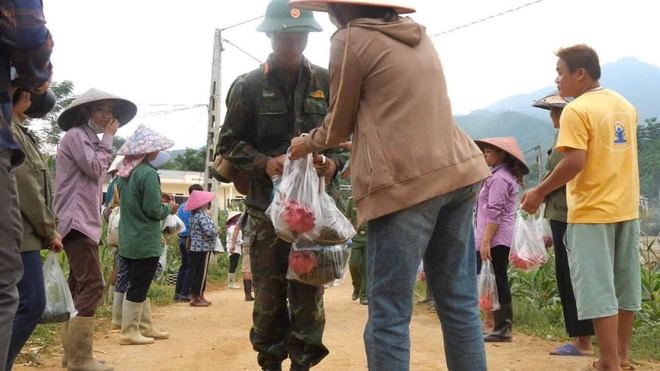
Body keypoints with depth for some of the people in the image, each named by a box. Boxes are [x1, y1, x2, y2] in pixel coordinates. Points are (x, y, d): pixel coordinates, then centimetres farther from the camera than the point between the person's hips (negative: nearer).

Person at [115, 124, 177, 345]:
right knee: (138, 288, -1)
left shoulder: (125, 172, 8)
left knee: (138, 286, 16)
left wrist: (158, 198, 16)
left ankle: (146, 327, 25)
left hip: (128, 240, 9)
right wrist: (169, 208, -2)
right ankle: (129, 332, 5)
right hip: (145, 242, -9)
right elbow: (153, 209, -21)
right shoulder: (148, 173, -19)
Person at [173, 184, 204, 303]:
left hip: (182, 238, 8)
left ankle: (177, 293, 14)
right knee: (191, 267, -2)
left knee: (184, 265, 14)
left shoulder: (182, 206, 14)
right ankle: (184, 294, -3)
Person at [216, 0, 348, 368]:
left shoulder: (326, 82, 5)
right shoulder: (249, 86, 2)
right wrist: (264, 163, -13)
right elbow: (229, 143, 4)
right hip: (268, 203, 0)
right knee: (269, 292, 5)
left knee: (309, 292, 1)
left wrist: (334, 161, -10)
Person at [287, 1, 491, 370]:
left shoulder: (352, 39, -1)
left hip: (407, 181, -7)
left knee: (389, 314, -3)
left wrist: (309, 143, 27)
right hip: (457, 170, 8)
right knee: (459, 302, 11)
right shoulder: (419, 36, 19)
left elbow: (340, 123, 7)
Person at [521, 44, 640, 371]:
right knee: (624, 284, 14)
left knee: (597, 289, -3)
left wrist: (539, 192, -14)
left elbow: (575, 162, -23)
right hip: (627, 209, 8)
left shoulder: (577, 110, -14)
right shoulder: (625, 106, 12)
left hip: (592, 212, -8)